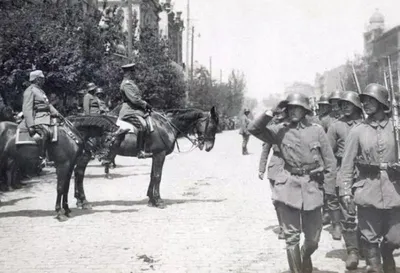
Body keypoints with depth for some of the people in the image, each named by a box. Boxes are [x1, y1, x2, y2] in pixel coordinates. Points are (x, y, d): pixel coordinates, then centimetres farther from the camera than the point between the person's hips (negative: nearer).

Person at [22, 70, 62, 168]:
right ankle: (41, 158, -31)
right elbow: (27, 109, -15)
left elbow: (48, 105, 25)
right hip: (37, 119, -10)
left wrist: (57, 113, 8)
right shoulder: (30, 91, -7)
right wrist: (31, 126, -23)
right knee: (45, 133, -33)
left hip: (46, 118, 10)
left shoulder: (41, 91, 23)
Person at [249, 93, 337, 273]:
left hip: (312, 188, 1)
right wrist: (270, 113, -13)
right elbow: (254, 129, -5)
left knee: (313, 240, 11)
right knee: (291, 237, 2)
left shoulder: (317, 130, 2)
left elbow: (330, 162, 3)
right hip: (288, 188, 0)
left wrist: (329, 191, -1)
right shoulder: (280, 131, 3)